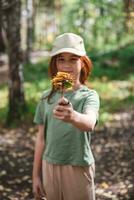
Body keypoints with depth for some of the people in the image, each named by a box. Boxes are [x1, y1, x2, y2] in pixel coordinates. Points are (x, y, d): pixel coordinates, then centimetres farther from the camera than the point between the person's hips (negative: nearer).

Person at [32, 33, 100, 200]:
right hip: (49, 167, 3)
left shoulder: (89, 96, -11)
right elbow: (41, 138, 7)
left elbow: (89, 123, -33)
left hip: (78, 168, -3)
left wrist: (72, 116, -55)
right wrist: (36, 175, 8)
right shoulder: (47, 97, 2)